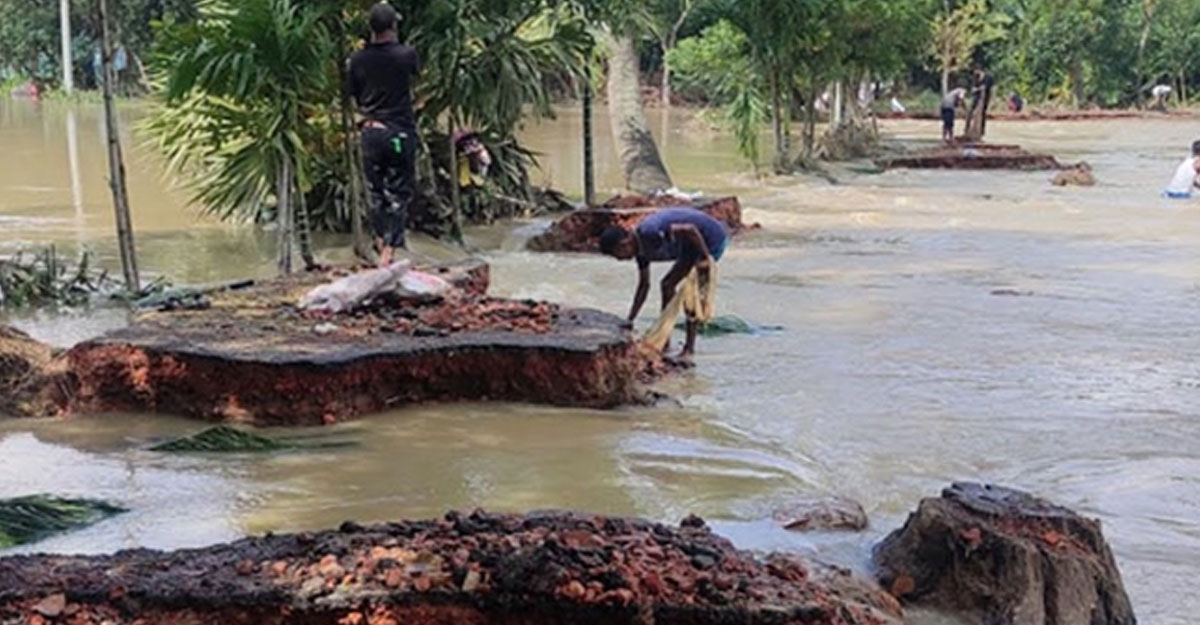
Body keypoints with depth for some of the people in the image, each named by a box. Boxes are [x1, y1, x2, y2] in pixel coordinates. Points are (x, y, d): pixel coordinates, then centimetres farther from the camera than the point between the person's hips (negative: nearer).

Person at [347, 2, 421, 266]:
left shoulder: (358, 59, -2)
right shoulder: (406, 55, -9)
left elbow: (354, 98, 6)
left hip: (371, 132, 3)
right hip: (400, 132, -3)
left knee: (376, 193, 13)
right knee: (399, 193, 1)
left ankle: (381, 244, 17)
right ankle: (389, 250, -8)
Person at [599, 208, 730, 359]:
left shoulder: (650, 234, -30)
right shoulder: (640, 247, 0)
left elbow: (690, 230, -32)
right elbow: (644, 286, 9)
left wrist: (706, 257, -23)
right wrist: (629, 321, 10)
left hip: (713, 238, -10)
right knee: (668, 284, 9)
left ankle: (689, 347, -4)